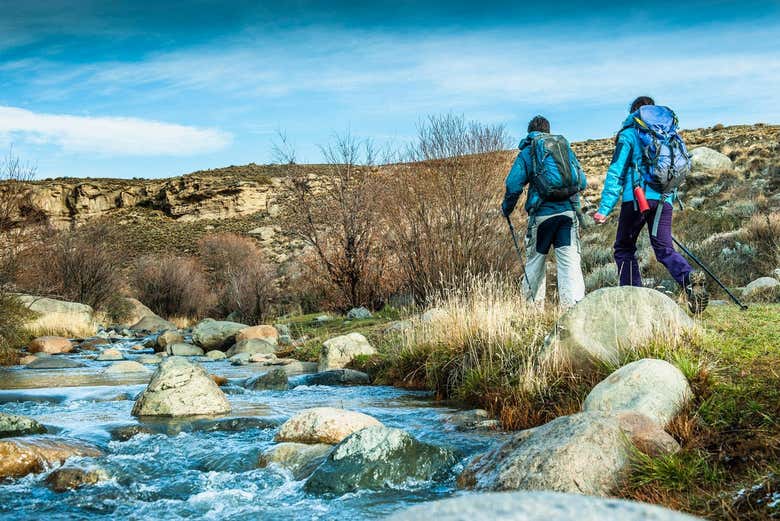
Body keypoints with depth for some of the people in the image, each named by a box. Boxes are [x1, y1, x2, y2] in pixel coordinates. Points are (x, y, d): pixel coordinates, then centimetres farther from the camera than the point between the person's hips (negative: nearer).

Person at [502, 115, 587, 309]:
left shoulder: (527, 152, 5)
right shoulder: (565, 147, 16)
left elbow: (513, 185, -5)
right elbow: (582, 182, 17)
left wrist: (506, 209, 10)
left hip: (542, 213, -2)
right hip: (569, 211, 2)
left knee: (535, 260, 12)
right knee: (570, 262, -3)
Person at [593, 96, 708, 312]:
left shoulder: (629, 134, 4)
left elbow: (616, 173, -3)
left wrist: (604, 209, -6)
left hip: (636, 198, -4)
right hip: (664, 199, 4)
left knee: (624, 249, 9)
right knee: (665, 249, 3)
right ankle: (689, 277, -27)